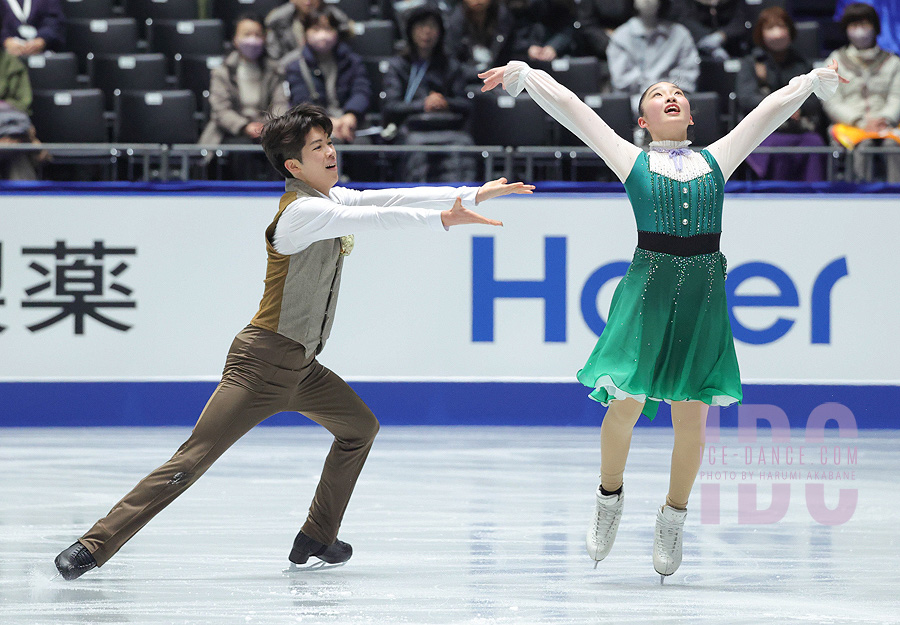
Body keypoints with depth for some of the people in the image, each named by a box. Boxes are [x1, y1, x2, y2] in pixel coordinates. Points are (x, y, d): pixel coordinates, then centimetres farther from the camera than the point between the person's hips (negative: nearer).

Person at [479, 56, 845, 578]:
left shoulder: (716, 159, 16)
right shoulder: (632, 160, 11)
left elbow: (775, 106, 22)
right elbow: (567, 106, 11)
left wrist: (815, 80, 29)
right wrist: (523, 75, 16)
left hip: (705, 293, 2)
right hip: (648, 285, -2)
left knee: (691, 416, 1)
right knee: (625, 404, -9)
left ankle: (674, 517, 18)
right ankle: (610, 497, 16)